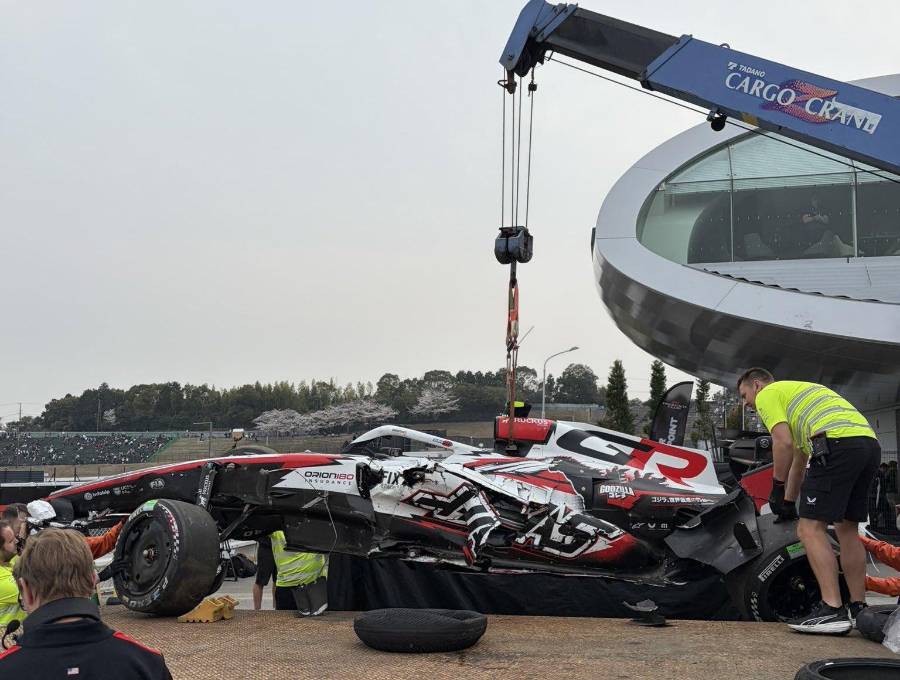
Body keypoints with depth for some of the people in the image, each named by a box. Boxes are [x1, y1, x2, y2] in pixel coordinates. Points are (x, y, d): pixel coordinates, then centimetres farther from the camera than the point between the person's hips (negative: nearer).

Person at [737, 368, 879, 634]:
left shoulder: (767, 395, 11)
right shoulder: (797, 391, 38)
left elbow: (784, 443, -6)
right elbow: (799, 460, 42)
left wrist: (777, 488, 4)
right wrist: (789, 502, 47)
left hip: (837, 443, -9)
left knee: (810, 528, -7)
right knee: (847, 528, 18)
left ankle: (832, 610, -14)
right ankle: (858, 609, 20)